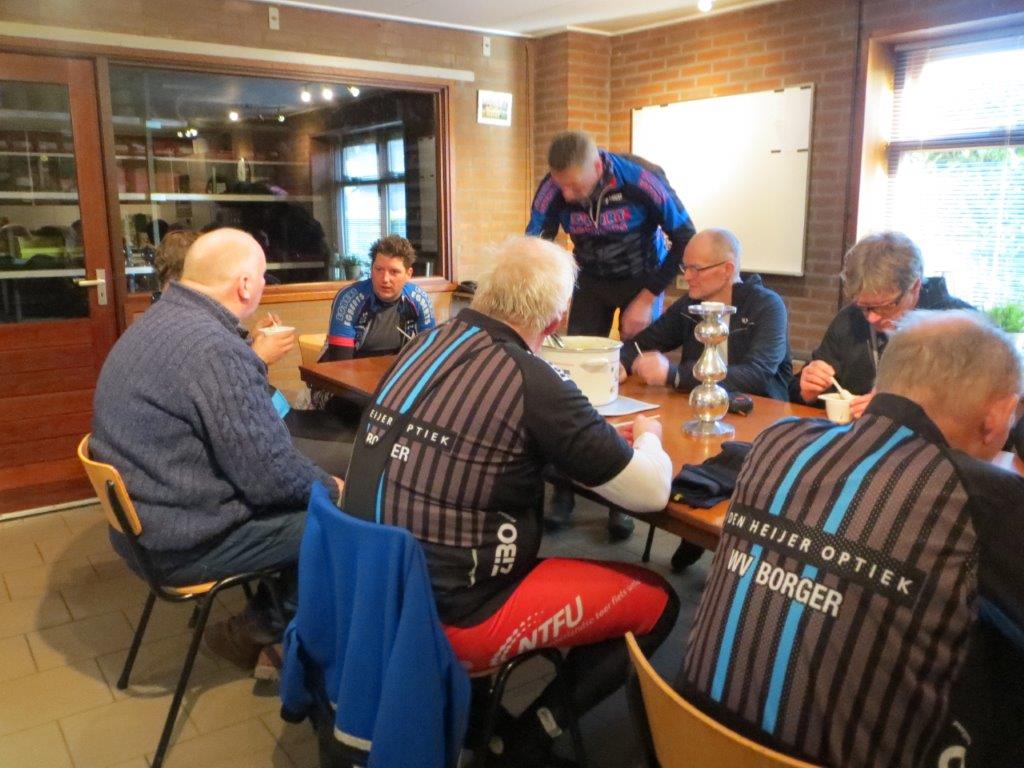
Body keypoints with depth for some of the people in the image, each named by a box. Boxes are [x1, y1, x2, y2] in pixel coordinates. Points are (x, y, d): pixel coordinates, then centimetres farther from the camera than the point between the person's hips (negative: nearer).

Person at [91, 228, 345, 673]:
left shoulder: (155, 323, 5)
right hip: (184, 543, -10)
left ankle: (267, 622, 24)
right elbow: (270, 475, -25)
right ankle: (257, 631, 15)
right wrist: (331, 487, -8)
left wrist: (256, 357, 17)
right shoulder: (215, 349, -27)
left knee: (314, 487, 18)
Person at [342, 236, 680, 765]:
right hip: (447, 619, -7)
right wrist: (647, 436, 9)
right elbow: (651, 492, -13)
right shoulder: (528, 381, -19)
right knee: (656, 600, 5)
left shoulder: (425, 344, 1)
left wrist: (583, 428, 18)